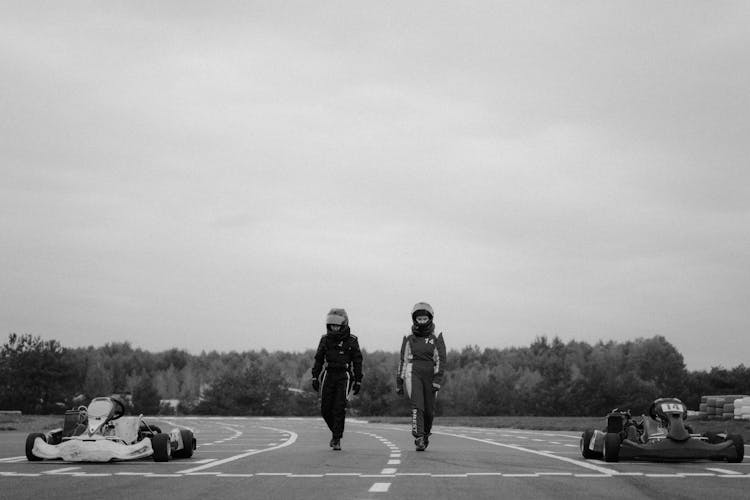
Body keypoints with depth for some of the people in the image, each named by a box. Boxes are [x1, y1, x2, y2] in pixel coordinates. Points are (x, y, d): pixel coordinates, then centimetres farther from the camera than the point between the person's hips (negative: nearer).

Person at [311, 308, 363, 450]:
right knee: (326, 409, 1)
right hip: (328, 376, 3)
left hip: (344, 377, -3)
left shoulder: (351, 341, -1)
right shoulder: (325, 339, 6)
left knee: (339, 409, -12)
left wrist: (358, 381, 0)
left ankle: (336, 440, -6)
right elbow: (318, 359, 11)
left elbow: (357, 362, 2)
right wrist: (315, 377, 4)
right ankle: (336, 431, 25)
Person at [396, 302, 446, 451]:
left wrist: (437, 380, -14)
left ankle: (425, 433, 33)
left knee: (429, 411, 6)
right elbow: (403, 361, 15)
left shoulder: (436, 340, 7)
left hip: (430, 377, 1)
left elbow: (440, 361, -1)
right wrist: (399, 383, 12)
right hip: (413, 374, -1)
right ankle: (419, 439, -24)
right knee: (417, 406, -18)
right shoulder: (409, 340, 11)